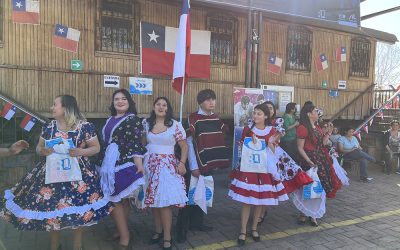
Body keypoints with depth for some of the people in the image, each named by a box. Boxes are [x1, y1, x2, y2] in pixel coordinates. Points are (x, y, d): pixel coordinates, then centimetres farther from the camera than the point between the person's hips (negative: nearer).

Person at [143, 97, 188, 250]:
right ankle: (158, 231, 25)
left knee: (165, 201, -6)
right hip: (150, 165, 3)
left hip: (167, 166, -3)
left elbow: (184, 146, -2)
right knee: (153, 201, 6)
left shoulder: (175, 125, -2)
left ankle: (167, 237, 7)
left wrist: (182, 163, -12)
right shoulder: (146, 123, 7)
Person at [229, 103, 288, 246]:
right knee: (246, 202, -2)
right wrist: (252, 143, -17)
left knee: (260, 201, 9)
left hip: (264, 168, 2)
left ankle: (254, 228, 28)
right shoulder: (247, 130, -1)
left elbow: (273, 153, 3)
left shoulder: (271, 131, 1)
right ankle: (243, 231, 12)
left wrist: (270, 143, -16)